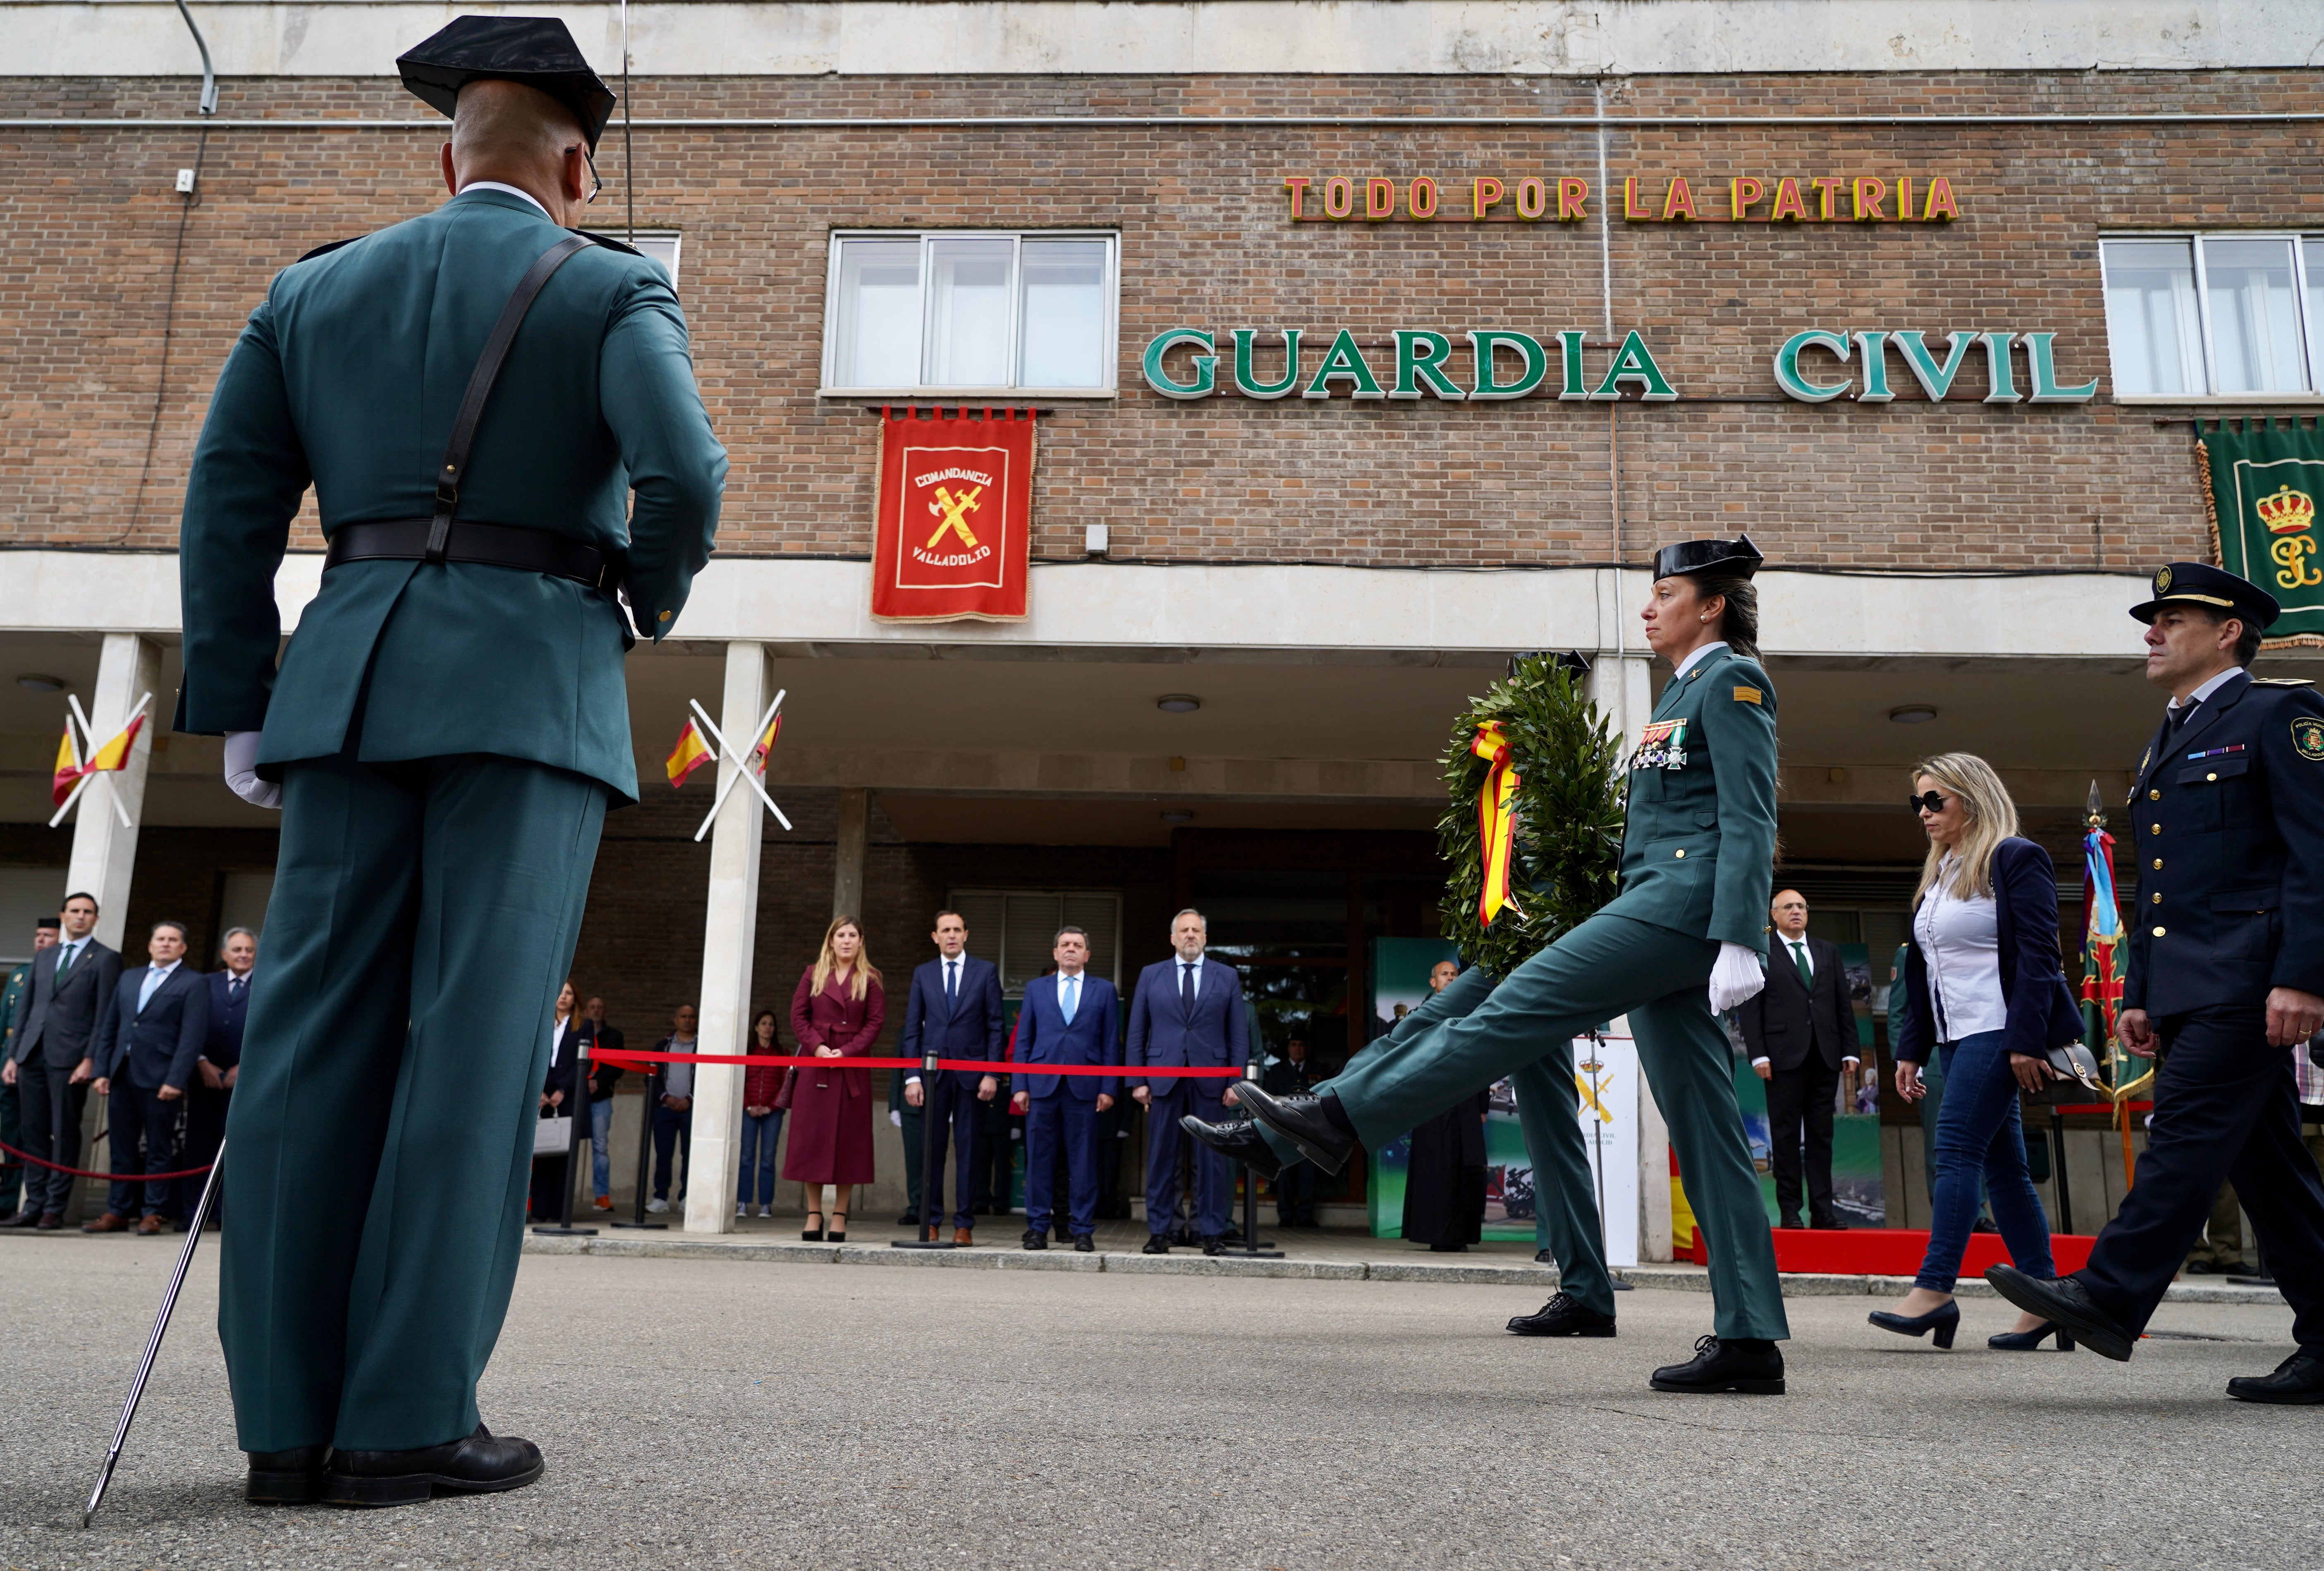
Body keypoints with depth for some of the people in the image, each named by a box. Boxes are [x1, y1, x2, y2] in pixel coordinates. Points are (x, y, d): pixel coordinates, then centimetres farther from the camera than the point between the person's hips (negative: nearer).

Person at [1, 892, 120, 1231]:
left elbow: (104, 1016, -5)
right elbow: (27, 1010, 19)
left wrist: (90, 1060, -12)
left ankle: (55, 1209, 2)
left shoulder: (105, 959, 2)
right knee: (34, 1133, 6)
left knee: (65, 1135, -3)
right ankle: (34, 1206, 10)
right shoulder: (43, 958, 19)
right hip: (33, 1056, 5)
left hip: (69, 1058, -5)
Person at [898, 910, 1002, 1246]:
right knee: (931, 1150, 2)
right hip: (933, 1073, 1)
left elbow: (995, 1026, 2)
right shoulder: (923, 974, 10)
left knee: (968, 1149, 1)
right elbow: (912, 1029, 7)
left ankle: (964, 1224, 6)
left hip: (971, 1074, -1)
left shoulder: (986, 971, 5)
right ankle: (930, 1222, 9)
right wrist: (912, 1077, -2)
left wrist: (992, 1074, -6)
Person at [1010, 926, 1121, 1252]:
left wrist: (1109, 1088, -2)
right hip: (1042, 1084, 1)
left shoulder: (1104, 990, 11)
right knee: (1039, 1159, 2)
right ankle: (1037, 1228, 10)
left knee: (1083, 1161, 1)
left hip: (1084, 1087, -1)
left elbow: (1111, 1043, 7)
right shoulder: (1036, 988, 14)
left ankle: (1083, 1230, 8)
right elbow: (1023, 1041, 11)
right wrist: (1020, 1086, 2)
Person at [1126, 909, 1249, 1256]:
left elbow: (1239, 1034, 6)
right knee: (1161, 1159, 2)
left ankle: (1212, 1233, 8)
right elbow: (1137, 1033, 8)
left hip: (1210, 1081, 0)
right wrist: (1136, 1080, 0)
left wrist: (1237, 1082, -2)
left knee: (1212, 1160, 1)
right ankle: (1159, 1232, 9)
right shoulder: (1151, 976, 10)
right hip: (1163, 1079, 0)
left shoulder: (1227, 977, 9)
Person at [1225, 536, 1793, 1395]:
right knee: (1704, 1130, 4)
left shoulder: (1733, 679, -2)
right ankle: (1749, 1341, 5)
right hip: (1658, 909, 10)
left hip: (1687, 903, -10)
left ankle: (1341, 1117, -11)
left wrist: (1740, 941, -21)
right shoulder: (1683, 690, 26)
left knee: (1517, 1008, -13)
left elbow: (1750, 820, -13)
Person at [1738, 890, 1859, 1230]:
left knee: (1822, 1134, 5)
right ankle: (1790, 1210, 4)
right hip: (1785, 1057, -4)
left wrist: (1850, 1049, 6)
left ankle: (1822, 1208, 7)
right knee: (1785, 1134, 0)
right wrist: (1759, 1054, -10)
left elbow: (1844, 1003, 14)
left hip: (1825, 1056, 4)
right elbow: (1750, 1008, -2)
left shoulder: (1828, 951, 17)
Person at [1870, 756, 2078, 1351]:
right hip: (1958, 1035, 9)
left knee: (1957, 1148, -13)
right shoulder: (1936, 876, 19)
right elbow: (1922, 972, 20)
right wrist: (1911, 1049, 16)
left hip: (1997, 1030, -9)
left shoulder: (2016, 859, -5)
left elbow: (2037, 954, -13)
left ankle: (1934, 1289, -12)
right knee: (2001, 1164, 6)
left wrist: (2026, 1040, -20)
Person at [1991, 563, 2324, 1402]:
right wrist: (2137, 994, 17)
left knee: (2186, 1130, -14)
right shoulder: (2164, 748, 23)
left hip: (2245, 983, -9)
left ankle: (2110, 1296, -16)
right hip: (2186, 989, 9)